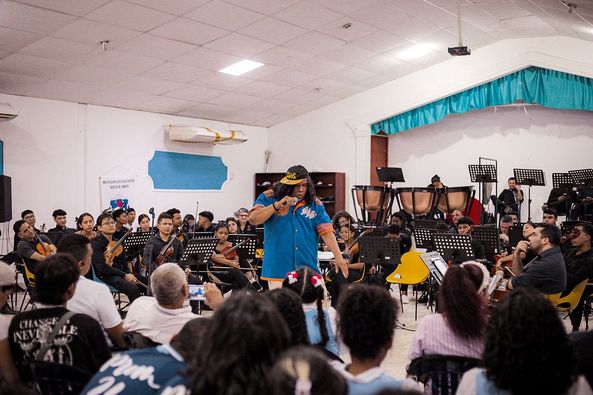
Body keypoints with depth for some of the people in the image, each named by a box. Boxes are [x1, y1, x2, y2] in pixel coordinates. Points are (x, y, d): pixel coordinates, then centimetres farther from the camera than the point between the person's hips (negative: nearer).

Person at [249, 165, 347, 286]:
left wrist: (338, 257, -11)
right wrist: (278, 205, -17)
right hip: (278, 271, -2)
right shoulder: (269, 198, 2)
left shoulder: (315, 204, 7)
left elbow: (326, 231, 2)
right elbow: (253, 220, -9)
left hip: (309, 270, 2)